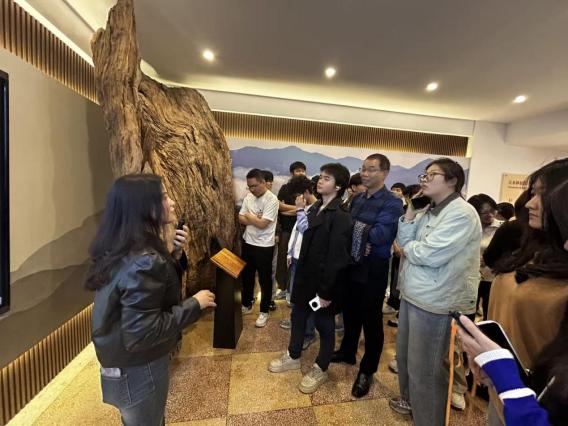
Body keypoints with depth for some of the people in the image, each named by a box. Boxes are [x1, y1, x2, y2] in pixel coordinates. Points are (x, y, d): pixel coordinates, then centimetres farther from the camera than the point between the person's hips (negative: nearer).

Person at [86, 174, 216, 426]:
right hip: (139, 368, -9)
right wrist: (195, 304, -24)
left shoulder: (121, 250, -3)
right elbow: (142, 334, -31)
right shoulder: (143, 261, -33)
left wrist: (174, 254, -8)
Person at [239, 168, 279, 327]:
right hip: (247, 242, 7)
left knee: (264, 279, 8)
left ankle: (264, 311, 27)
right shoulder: (248, 196, 4)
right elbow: (241, 218, 2)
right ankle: (247, 305, 41)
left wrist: (249, 216, -8)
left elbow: (262, 224, -24)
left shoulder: (272, 200, -18)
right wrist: (255, 219, -16)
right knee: (246, 275, 20)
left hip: (264, 246, -7)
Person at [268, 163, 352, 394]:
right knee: (298, 317, 22)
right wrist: (299, 271, 10)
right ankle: (293, 356, 46)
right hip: (305, 276, 8)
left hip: (323, 281, -8)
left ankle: (320, 369, 38)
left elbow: (337, 258, -21)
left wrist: (326, 291, -17)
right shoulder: (315, 207, 5)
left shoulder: (341, 216, -20)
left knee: (324, 325, 14)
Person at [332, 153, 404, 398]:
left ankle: (367, 371, 31)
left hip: (373, 269, -6)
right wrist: (359, 239, -18)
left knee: (371, 321, 10)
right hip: (351, 265, 6)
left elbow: (380, 236, -24)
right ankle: (347, 352, 46)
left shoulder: (392, 203, -12)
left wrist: (353, 227, -15)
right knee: (350, 312, 22)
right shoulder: (357, 199, 8)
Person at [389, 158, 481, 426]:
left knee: (424, 367, 10)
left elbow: (428, 255, -25)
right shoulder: (428, 211, 8)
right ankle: (410, 400, 50)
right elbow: (404, 242, 4)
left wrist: (408, 247, -5)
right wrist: (411, 212, -5)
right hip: (412, 294, 9)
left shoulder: (461, 213, -18)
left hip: (435, 302, -9)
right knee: (405, 355, 25)